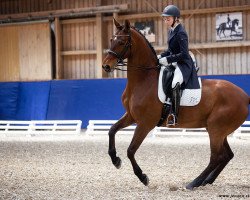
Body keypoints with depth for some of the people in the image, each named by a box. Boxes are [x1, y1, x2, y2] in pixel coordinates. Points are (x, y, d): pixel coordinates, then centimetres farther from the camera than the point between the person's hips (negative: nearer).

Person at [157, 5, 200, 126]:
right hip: (174, 64, 11)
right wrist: (161, 56, 7)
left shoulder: (181, 33, -16)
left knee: (175, 84, -34)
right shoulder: (171, 31, 12)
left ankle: (174, 116, -36)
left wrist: (168, 59, -21)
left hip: (184, 64, -11)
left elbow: (183, 54, -21)